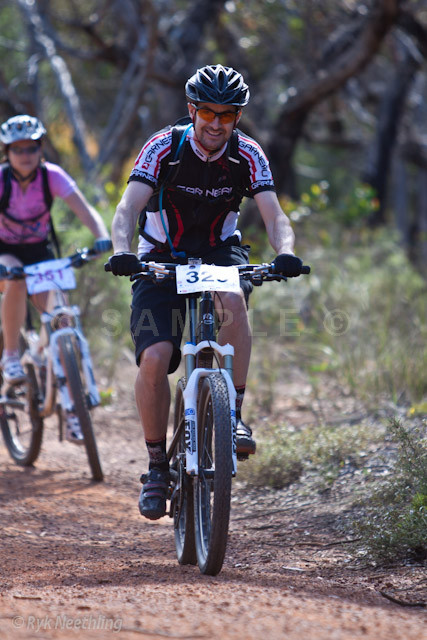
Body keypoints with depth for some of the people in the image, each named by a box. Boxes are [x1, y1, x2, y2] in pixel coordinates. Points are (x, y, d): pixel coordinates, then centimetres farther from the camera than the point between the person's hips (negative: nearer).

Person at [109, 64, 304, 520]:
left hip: (218, 252, 1)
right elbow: (128, 209, -27)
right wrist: (121, 252, -48)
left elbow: (274, 215, -22)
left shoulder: (248, 156, -13)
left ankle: (234, 414, -25)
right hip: (162, 258, -1)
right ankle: (157, 465, -3)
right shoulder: (164, 148, -18)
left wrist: (285, 252, -44)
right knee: (154, 359, -19)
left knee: (234, 299, -35)